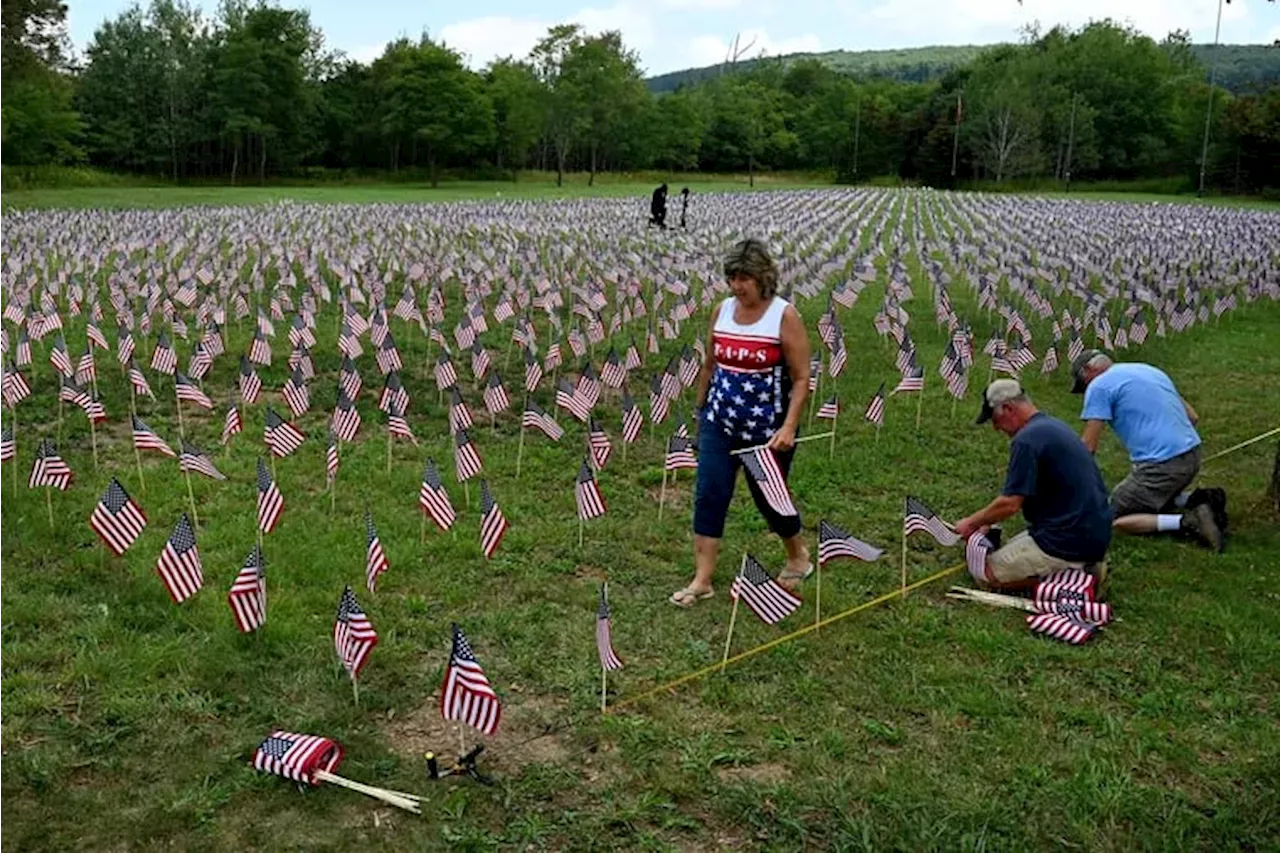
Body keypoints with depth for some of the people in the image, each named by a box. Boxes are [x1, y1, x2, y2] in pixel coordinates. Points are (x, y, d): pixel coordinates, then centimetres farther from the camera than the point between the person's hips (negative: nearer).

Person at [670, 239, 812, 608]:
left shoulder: (785, 316, -13)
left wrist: (789, 426, -22)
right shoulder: (721, 311, 2)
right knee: (709, 494, -3)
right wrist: (700, 408, 20)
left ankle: (798, 556, 39)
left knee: (768, 496, 11)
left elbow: (801, 378, -13)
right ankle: (702, 579, 5)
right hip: (720, 422, 4)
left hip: (767, 429, -4)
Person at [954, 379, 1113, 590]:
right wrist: (987, 522, 18)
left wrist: (971, 523, -3)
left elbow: (1010, 503, -20)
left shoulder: (1027, 440, -19)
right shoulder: (1052, 425, 13)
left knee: (985, 573, 0)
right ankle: (1085, 564, 11)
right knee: (1010, 550, 26)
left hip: (1069, 541, -10)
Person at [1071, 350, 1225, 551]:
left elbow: (1088, 446, -7)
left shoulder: (1099, 386, -4)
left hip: (1162, 464, -9)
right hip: (1192, 456, 9)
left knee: (1111, 519, 1)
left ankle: (1187, 523, -15)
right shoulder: (1150, 370, 21)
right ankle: (1199, 500, 6)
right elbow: (1192, 417, 24)